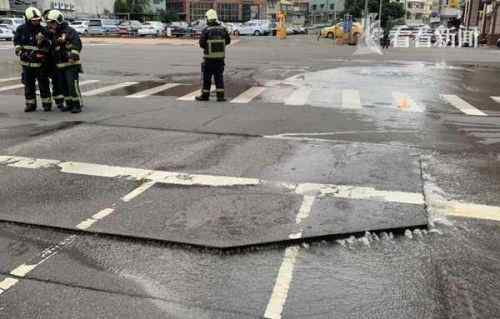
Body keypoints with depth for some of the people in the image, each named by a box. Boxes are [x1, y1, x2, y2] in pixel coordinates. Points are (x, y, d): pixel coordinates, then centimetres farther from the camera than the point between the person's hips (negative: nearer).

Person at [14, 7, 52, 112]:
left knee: (44, 84, 1)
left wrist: (43, 40, -28)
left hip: (40, 63, -3)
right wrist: (21, 53, -5)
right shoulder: (21, 29, 1)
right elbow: (17, 43, 10)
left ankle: (46, 103, 13)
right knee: (28, 85, 10)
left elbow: (47, 47, -9)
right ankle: (30, 104, 19)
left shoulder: (43, 31, -6)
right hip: (27, 63, 3)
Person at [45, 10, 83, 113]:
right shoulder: (54, 34, 18)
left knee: (72, 85, -12)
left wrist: (73, 56, -26)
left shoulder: (69, 31, -8)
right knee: (63, 86, 10)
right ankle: (69, 104, 19)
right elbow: (53, 49, 27)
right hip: (60, 65, 9)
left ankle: (77, 105, -5)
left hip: (71, 64, -9)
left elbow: (77, 44, -19)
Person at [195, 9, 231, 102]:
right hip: (220, 57, 3)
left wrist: (207, 47, 10)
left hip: (209, 57, -3)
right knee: (219, 77, 8)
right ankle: (220, 96, 3)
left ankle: (205, 95, 17)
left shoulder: (206, 30, -11)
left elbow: (201, 43, -10)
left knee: (207, 77, 8)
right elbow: (228, 40, 9)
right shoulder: (223, 29, 0)